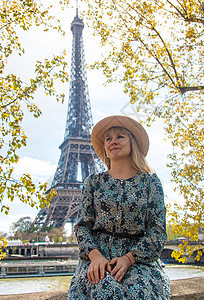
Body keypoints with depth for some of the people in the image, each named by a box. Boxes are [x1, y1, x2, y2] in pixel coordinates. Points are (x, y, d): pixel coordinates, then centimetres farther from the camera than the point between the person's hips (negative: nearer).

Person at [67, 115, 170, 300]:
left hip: (140, 257, 0)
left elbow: (158, 231, 0)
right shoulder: (93, 182, 10)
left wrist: (129, 258, -14)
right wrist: (95, 255, -13)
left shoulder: (150, 181, 5)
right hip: (97, 255, 1)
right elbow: (83, 225, 7)